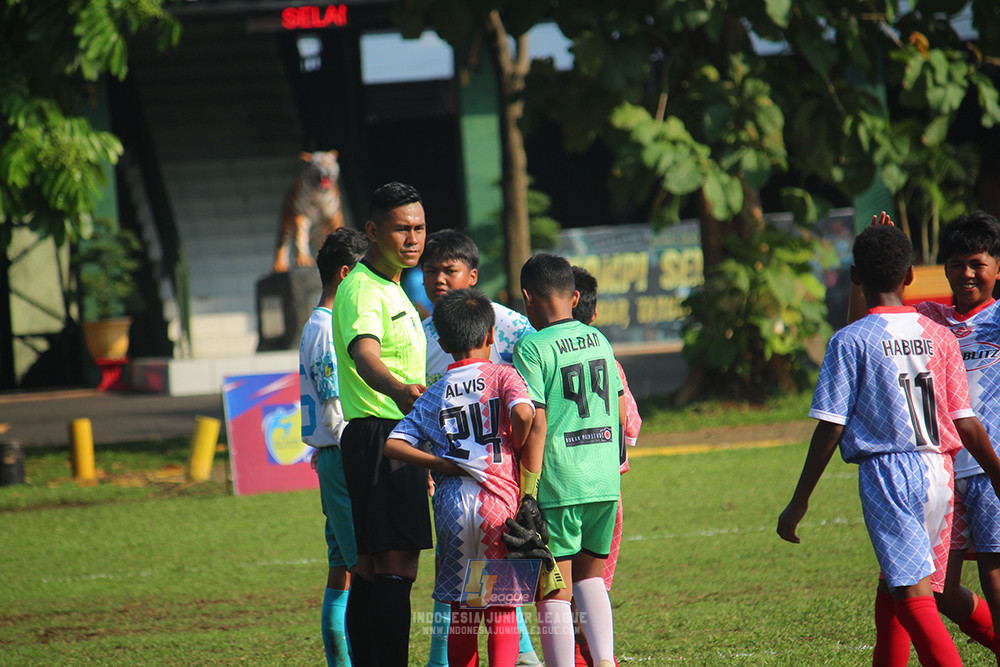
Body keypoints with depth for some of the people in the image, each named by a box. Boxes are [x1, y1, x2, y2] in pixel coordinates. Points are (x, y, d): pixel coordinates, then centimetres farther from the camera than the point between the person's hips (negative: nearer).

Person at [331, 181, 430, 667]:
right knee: (396, 566, -15)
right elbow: (364, 351, -35)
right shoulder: (362, 290, -15)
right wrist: (397, 390, -56)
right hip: (378, 433, -10)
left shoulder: (392, 289, 19)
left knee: (372, 568, 11)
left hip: (399, 437, 10)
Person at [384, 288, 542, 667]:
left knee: (460, 610, 10)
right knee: (501, 611, 3)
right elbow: (523, 413, -18)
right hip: (498, 501, -3)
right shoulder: (503, 376, 2)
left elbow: (393, 445, 3)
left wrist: (441, 463, 4)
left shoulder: (434, 395, 13)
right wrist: (514, 451, -1)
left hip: (452, 504, 3)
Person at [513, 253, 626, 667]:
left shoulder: (532, 349, -9)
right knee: (590, 575, 20)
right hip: (605, 481, 6)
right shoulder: (599, 341, 10)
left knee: (554, 590, 0)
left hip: (557, 485, -6)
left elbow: (535, 423, -15)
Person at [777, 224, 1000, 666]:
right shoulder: (939, 337, 7)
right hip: (939, 472, 5)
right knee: (891, 586, 21)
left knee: (912, 594, -12)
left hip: (885, 473, -5)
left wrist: (800, 501, -1)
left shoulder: (850, 342, -5)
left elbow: (830, 429, -7)